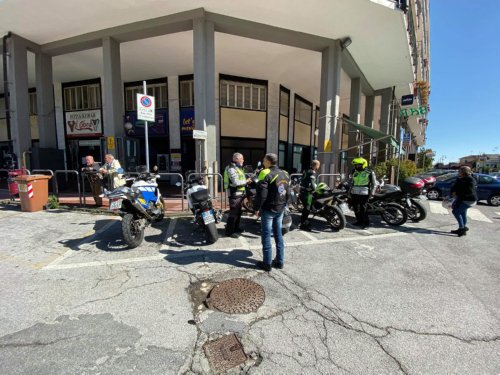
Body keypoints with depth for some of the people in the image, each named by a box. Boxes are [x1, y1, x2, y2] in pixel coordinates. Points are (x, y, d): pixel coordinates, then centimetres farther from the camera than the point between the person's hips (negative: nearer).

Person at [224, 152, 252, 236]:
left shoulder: (239, 168, 17)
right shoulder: (231, 169, -16)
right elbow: (236, 182, -25)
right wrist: (246, 181, -14)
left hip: (240, 194, 10)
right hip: (235, 194, -10)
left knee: (238, 212, 17)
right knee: (233, 213, -7)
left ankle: (236, 228, 30)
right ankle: (229, 231, 1)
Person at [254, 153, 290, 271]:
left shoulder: (266, 173, -14)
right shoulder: (284, 174, 8)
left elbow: (261, 194, -20)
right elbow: (288, 193, 11)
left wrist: (257, 208, -9)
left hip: (268, 209, -7)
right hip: (280, 209, 7)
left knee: (266, 235, 3)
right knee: (278, 234, 15)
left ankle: (267, 264, 11)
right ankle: (280, 261, 24)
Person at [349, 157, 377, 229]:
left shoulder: (369, 172, -3)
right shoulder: (354, 172, 11)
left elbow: (374, 183, 1)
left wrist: (371, 193, -5)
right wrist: (350, 190, 17)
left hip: (364, 194, -5)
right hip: (354, 193, 6)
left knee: (363, 209, -6)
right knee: (356, 208, 9)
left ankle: (366, 223, 6)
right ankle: (359, 221, 23)